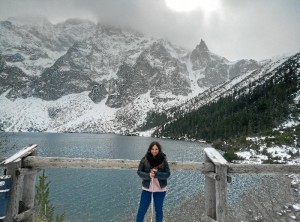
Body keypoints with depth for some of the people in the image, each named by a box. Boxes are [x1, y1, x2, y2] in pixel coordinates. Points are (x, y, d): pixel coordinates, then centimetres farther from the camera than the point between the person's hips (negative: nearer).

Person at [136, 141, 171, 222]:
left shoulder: (163, 160, -8)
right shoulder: (145, 159, -8)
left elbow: (167, 174, -9)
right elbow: (139, 171, -6)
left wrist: (156, 174, -24)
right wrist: (148, 175, -23)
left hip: (160, 189, 0)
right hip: (147, 188, 0)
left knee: (159, 210, 15)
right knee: (142, 209, 6)